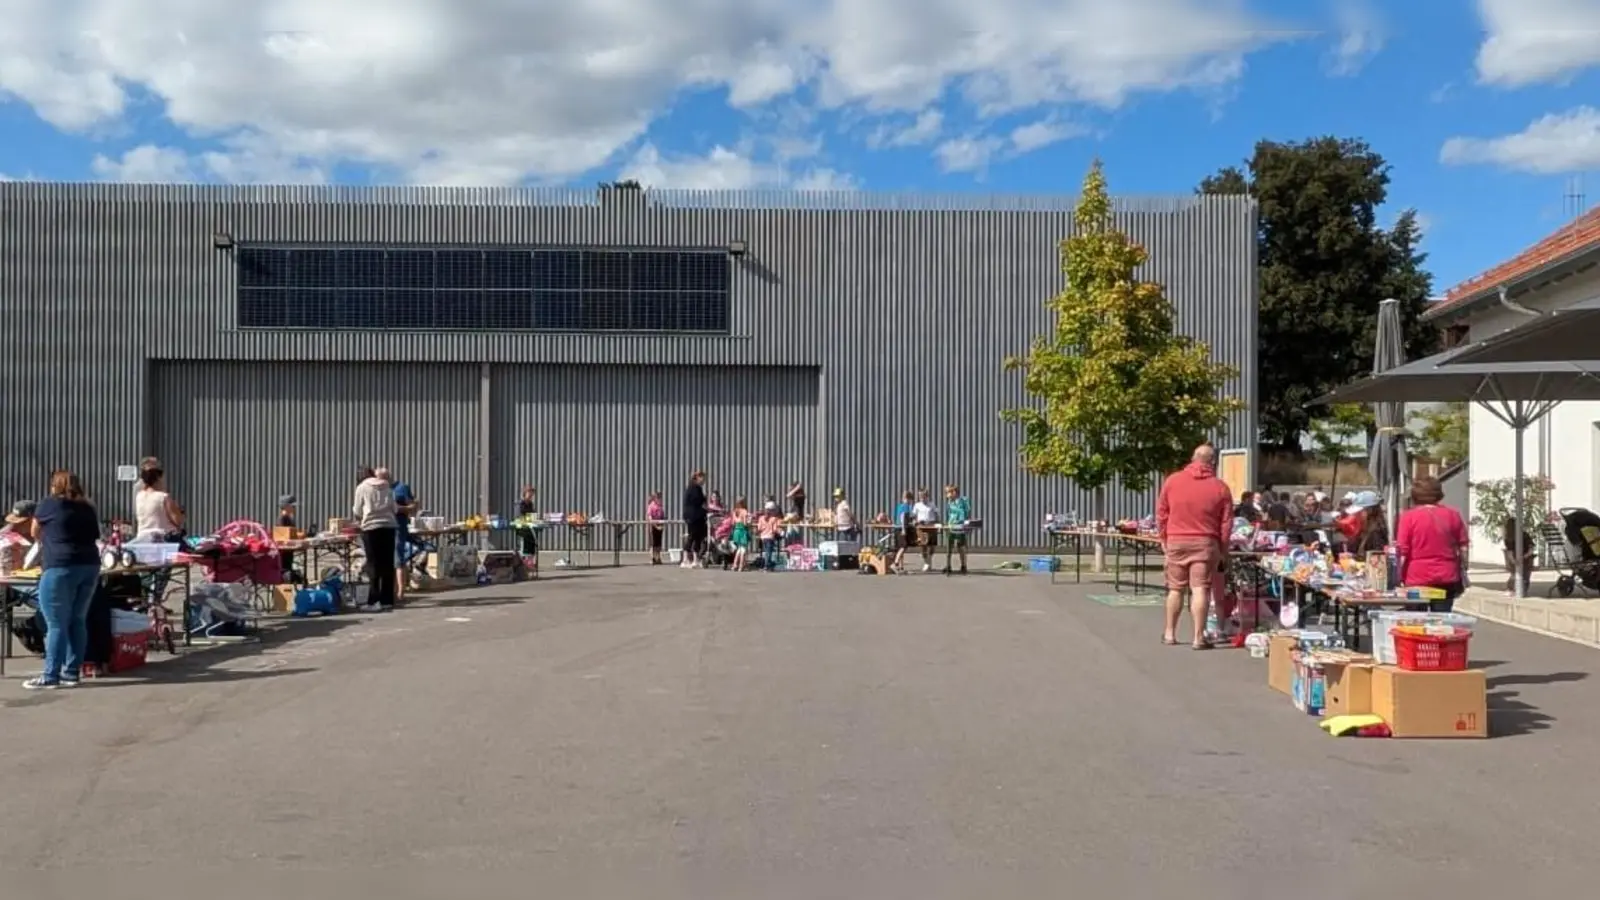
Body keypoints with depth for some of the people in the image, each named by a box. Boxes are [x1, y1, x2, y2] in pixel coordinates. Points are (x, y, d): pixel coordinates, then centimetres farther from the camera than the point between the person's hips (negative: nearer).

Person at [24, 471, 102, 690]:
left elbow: (35, 533, 21)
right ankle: (72, 673, 15)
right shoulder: (88, 509, 14)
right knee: (78, 621, 11)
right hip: (89, 566, 5)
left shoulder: (48, 504, 4)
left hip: (60, 567, -5)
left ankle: (50, 676, 1)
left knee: (56, 624, -1)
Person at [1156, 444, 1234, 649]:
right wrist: (1223, 549, 8)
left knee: (1175, 588, 12)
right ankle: (1198, 637, -4)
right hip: (1204, 542, -2)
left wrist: (1164, 539, 15)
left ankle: (1170, 634, 20)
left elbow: (1161, 514, 6)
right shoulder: (1220, 487, 0)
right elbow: (1226, 523, 0)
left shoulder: (1172, 480, 3)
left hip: (1176, 541, 2)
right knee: (1200, 589, -2)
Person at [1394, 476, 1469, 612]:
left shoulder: (1409, 516, -6)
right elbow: (1463, 548, 7)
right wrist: (1463, 571, 17)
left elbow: (1402, 552, -8)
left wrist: (1397, 578, -3)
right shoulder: (1452, 514, 3)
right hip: (1446, 578, 2)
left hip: (1417, 580, -2)